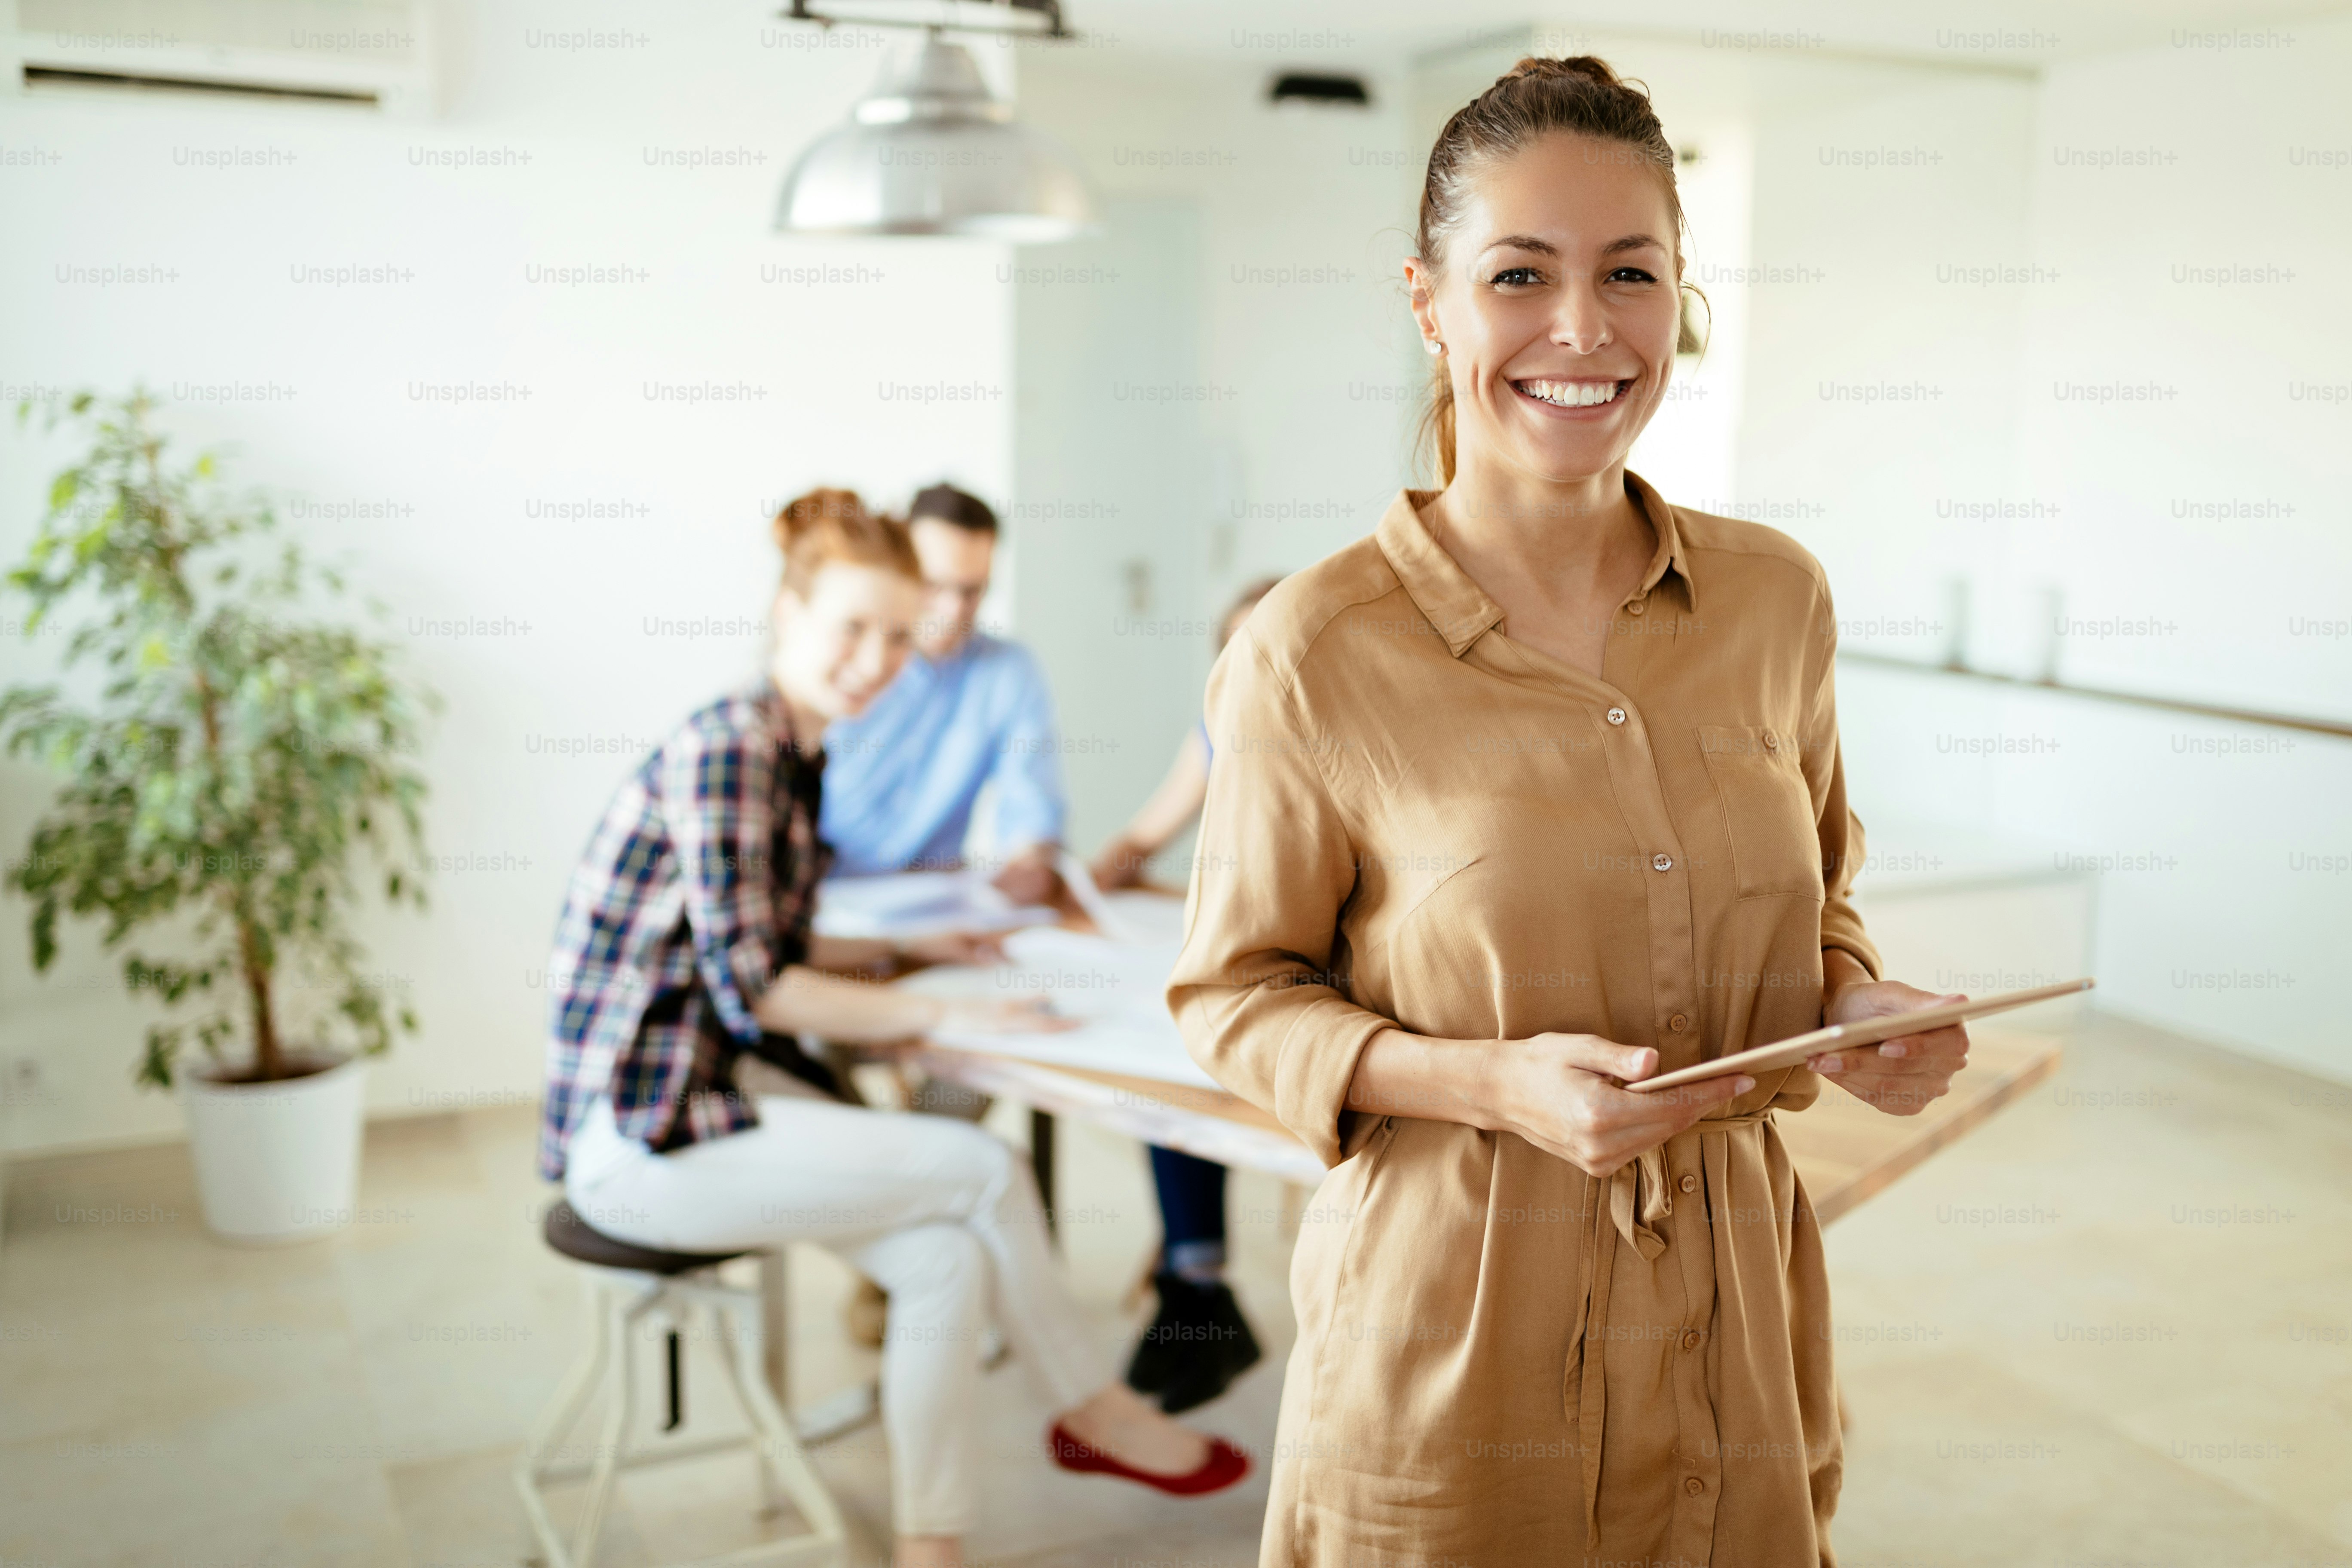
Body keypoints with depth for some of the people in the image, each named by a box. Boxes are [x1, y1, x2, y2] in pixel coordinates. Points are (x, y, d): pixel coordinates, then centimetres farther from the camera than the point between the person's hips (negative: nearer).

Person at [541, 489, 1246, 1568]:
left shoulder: (794, 750, 11)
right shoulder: (727, 746, -18)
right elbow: (750, 986, -21)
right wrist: (940, 1016, -19)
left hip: (704, 1093, 8)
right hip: (638, 1137, -8)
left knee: (948, 1260, -8)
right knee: (983, 1171, -10)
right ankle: (1091, 1413, 11)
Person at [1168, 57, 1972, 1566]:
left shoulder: (1777, 598, -1)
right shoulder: (1313, 652, -14)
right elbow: (1237, 993, -5)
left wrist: (1857, 1003, -7)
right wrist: (1492, 1083, -20)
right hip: (1451, 1350, -3)